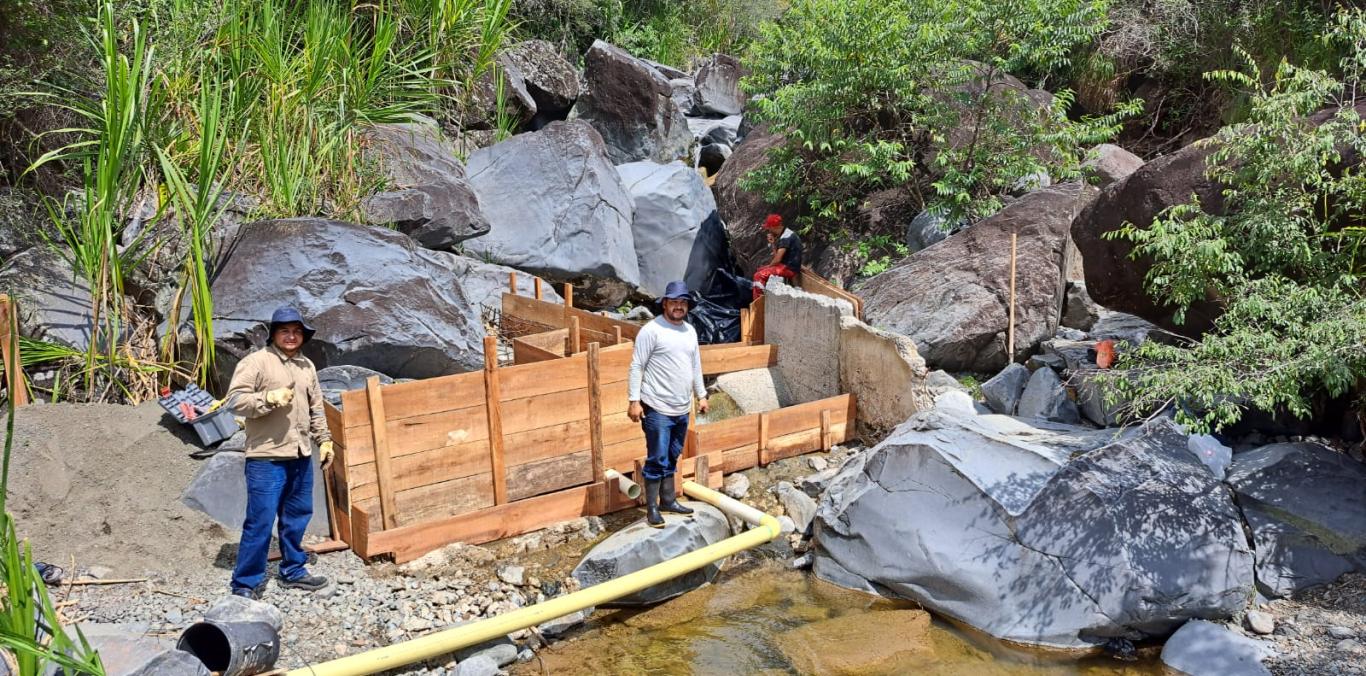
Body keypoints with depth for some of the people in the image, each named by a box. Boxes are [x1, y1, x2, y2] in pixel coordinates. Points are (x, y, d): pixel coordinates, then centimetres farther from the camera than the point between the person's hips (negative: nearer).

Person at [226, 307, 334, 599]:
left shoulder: (307, 366, 15)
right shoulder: (256, 362, -7)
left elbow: (316, 408, 21)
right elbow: (234, 400, -14)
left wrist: (324, 440, 16)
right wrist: (269, 398, -25)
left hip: (301, 456, 7)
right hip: (266, 458, -7)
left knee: (297, 517, 15)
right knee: (259, 521, -5)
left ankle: (292, 571, 29)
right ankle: (246, 583, 4)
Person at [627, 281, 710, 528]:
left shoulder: (690, 331, 11)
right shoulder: (651, 330, -12)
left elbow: (696, 365, 20)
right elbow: (637, 367, -12)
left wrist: (701, 395, 19)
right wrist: (634, 401, -16)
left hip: (682, 409, 7)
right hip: (657, 409, -7)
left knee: (672, 459, 16)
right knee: (657, 460, -3)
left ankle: (668, 501, 27)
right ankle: (652, 508, 6)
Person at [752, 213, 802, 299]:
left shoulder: (786, 237, -19)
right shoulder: (783, 236, 13)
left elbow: (777, 259, -21)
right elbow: (777, 256, 11)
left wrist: (768, 266, -5)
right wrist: (773, 244, 1)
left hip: (789, 268, -11)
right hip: (786, 265, 11)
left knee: (759, 276, -16)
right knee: (759, 271, 17)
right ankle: (759, 299, 16)